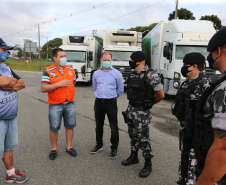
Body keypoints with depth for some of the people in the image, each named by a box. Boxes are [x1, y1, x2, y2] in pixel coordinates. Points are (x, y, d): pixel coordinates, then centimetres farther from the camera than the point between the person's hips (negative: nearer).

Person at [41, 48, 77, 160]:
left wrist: (70, 94, 9)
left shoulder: (71, 70, 6)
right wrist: (59, 84, -21)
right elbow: (43, 88, -14)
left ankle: (69, 147, 29)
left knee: (70, 126, 11)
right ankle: (54, 149, 27)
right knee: (54, 128, 7)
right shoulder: (48, 71, -8)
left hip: (70, 104, 4)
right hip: (55, 105, -3)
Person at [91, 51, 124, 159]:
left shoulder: (117, 73, -2)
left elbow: (120, 89, 7)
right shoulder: (96, 73, 8)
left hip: (111, 102, -3)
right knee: (98, 126, 15)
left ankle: (114, 148, 14)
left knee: (114, 127, 0)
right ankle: (99, 145, 32)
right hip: (98, 102, 4)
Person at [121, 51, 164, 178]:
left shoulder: (150, 75, -17)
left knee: (143, 138, 1)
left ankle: (148, 165, 18)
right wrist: (132, 106, 11)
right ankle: (134, 157, 38)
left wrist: (150, 103, 0)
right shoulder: (132, 74, 6)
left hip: (142, 111, -7)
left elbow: (161, 95, -15)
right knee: (133, 135, 19)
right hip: (131, 109, 8)